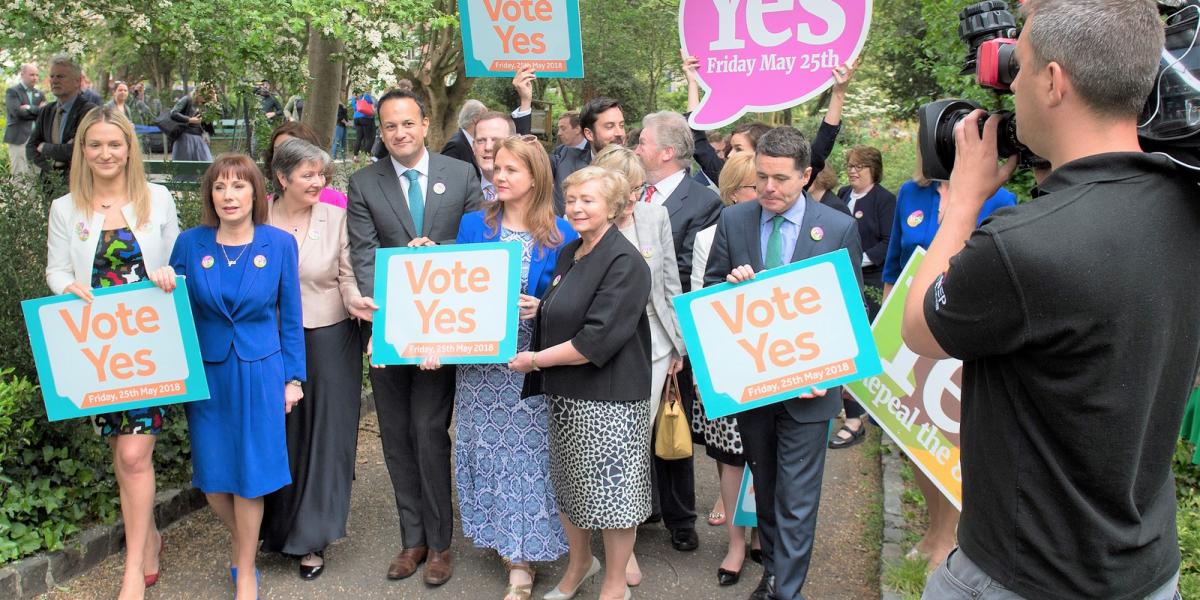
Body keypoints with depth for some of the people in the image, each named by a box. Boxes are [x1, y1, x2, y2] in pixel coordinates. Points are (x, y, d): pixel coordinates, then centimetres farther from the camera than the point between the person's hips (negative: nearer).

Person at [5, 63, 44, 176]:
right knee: (20, 175, -8)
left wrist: (30, 108, -9)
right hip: (19, 138, -5)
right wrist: (37, 109, -7)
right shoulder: (12, 91, 2)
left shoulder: (39, 94, 18)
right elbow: (17, 112, -13)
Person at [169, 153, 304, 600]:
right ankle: (240, 539, 40)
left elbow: (290, 317, 1)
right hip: (207, 374, 2)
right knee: (212, 477, 10)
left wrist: (293, 378, 0)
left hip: (259, 374, -2)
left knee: (250, 475, 5)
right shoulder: (190, 243, -3)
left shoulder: (279, 243, -5)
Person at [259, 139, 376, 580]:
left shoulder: (335, 217, -4)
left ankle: (312, 539, 19)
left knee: (323, 435, 5)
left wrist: (355, 301, -22)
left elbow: (347, 276, -2)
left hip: (328, 339, -1)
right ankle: (276, 527, 32)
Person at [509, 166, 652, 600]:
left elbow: (598, 340, -23)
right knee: (567, 485, 19)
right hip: (564, 393, 8)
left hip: (609, 398, -8)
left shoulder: (625, 263, -16)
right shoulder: (568, 255, 10)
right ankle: (579, 563, 42)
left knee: (611, 489, 5)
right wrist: (535, 309, 4)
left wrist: (536, 360, -14)